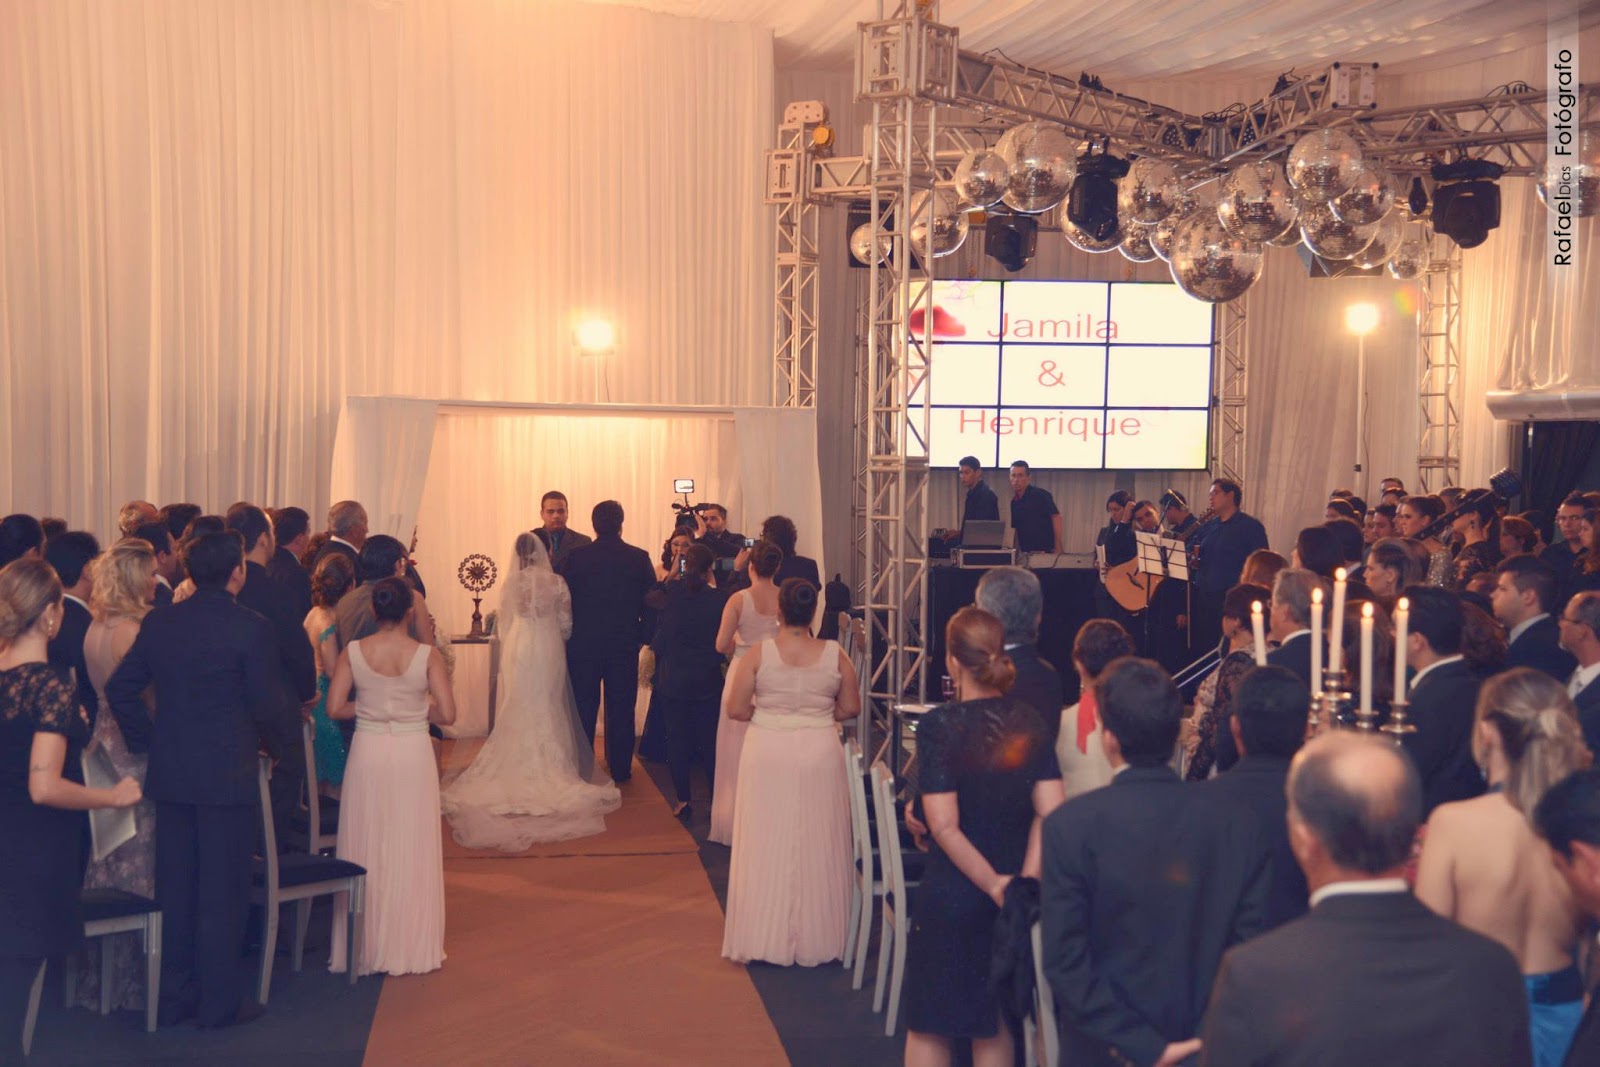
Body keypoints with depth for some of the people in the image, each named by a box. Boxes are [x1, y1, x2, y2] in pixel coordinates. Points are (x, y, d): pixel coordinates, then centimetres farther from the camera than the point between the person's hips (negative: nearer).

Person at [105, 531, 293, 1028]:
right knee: (223, 890, 4)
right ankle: (221, 1001, 10)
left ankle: (173, 996, 22)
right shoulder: (252, 628, -13)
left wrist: (147, 740, 15)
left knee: (174, 888, 14)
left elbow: (119, 689, 5)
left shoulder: (158, 623, 3)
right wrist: (283, 746, 6)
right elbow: (266, 705, -11)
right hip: (228, 776, -5)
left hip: (169, 775, 5)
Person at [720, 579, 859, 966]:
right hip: (820, 756, 1)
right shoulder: (835, 655, -5)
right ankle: (816, 939, 20)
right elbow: (851, 708, 2)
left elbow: (736, 710, -8)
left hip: (768, 755, -1)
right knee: (816, 848, 11)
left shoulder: (758, 653, -9)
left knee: (767, 847, 10)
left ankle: (763, 939, 16)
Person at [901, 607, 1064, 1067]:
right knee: (994, 1024, 19)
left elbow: (944, 827, -22)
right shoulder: (1030, 723, -3)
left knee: (929, 1028, 10)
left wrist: (994, 885, -15)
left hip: (950, 895, -4)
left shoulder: (939, 725, -16)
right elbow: (1051, 813, -11)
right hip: (1014, 902, 4)